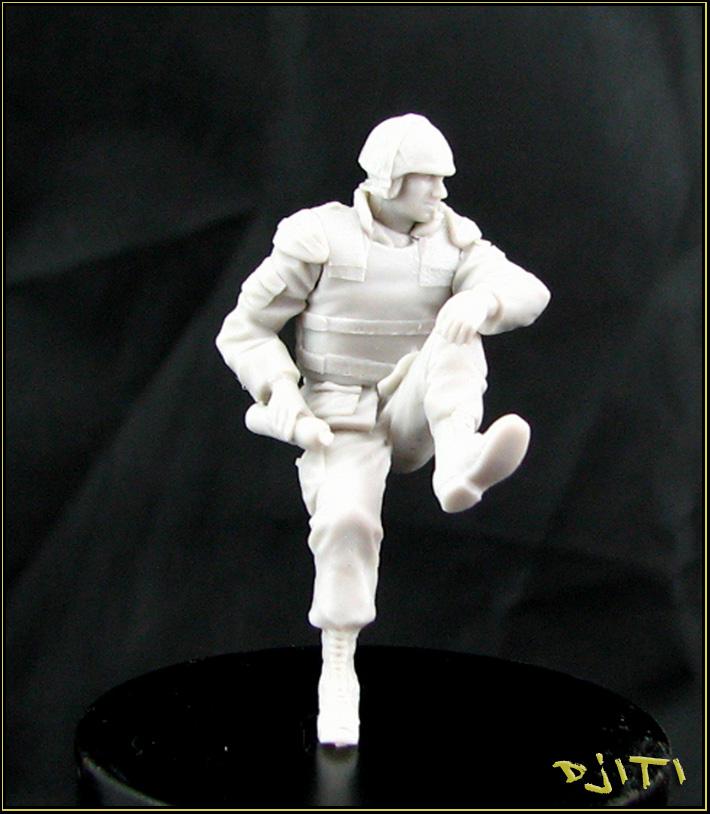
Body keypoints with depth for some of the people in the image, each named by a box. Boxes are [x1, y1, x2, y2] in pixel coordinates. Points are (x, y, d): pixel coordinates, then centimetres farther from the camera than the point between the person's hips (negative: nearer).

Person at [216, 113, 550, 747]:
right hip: (341, 425, -3)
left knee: (457, 334, -25)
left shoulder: (451, 239, 0)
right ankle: (338, 676, -16)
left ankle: (459, 461, -51)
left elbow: (527, 292, -18)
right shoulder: (320, 238, -10)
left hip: (411, 419, 3)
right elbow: (244, 332, -7)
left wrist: (483, 298, -42)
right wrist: (291, 408, -20)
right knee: (346, 520, -31)